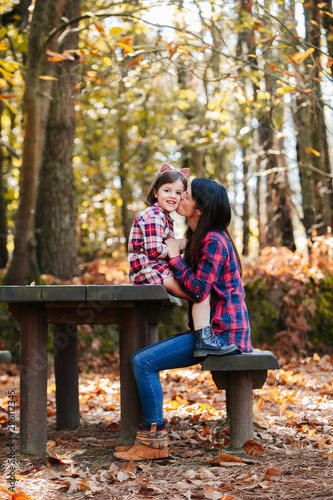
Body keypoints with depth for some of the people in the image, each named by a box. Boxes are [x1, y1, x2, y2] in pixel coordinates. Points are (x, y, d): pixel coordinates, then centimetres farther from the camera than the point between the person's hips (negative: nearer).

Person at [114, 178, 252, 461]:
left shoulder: (214, 242, -15)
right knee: (142, 358, 8)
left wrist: (175, 257, -11)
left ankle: (156, 442, -10)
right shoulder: (200, 238, 15)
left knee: (143, 362, -17)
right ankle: (148, 433, 9)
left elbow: (197, 291, -22)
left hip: (222, 334, -10)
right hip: (209, 331, 10)